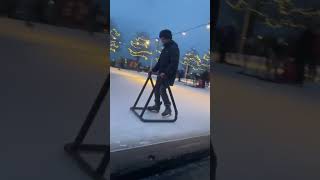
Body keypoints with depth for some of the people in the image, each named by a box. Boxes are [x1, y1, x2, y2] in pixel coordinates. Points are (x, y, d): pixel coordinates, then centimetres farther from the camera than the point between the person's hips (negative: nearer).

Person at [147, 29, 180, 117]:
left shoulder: (174, 48, -12)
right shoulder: (165, 48, 17)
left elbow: (174, 63, -22)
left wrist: (166, 73, -29)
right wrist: (153, 70, 13)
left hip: (168, 75, -9)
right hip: (161, 73, 9)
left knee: (162, 89, -15)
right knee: (156, 89, 10)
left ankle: (168, 108, -5)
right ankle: (157, 106, 21)